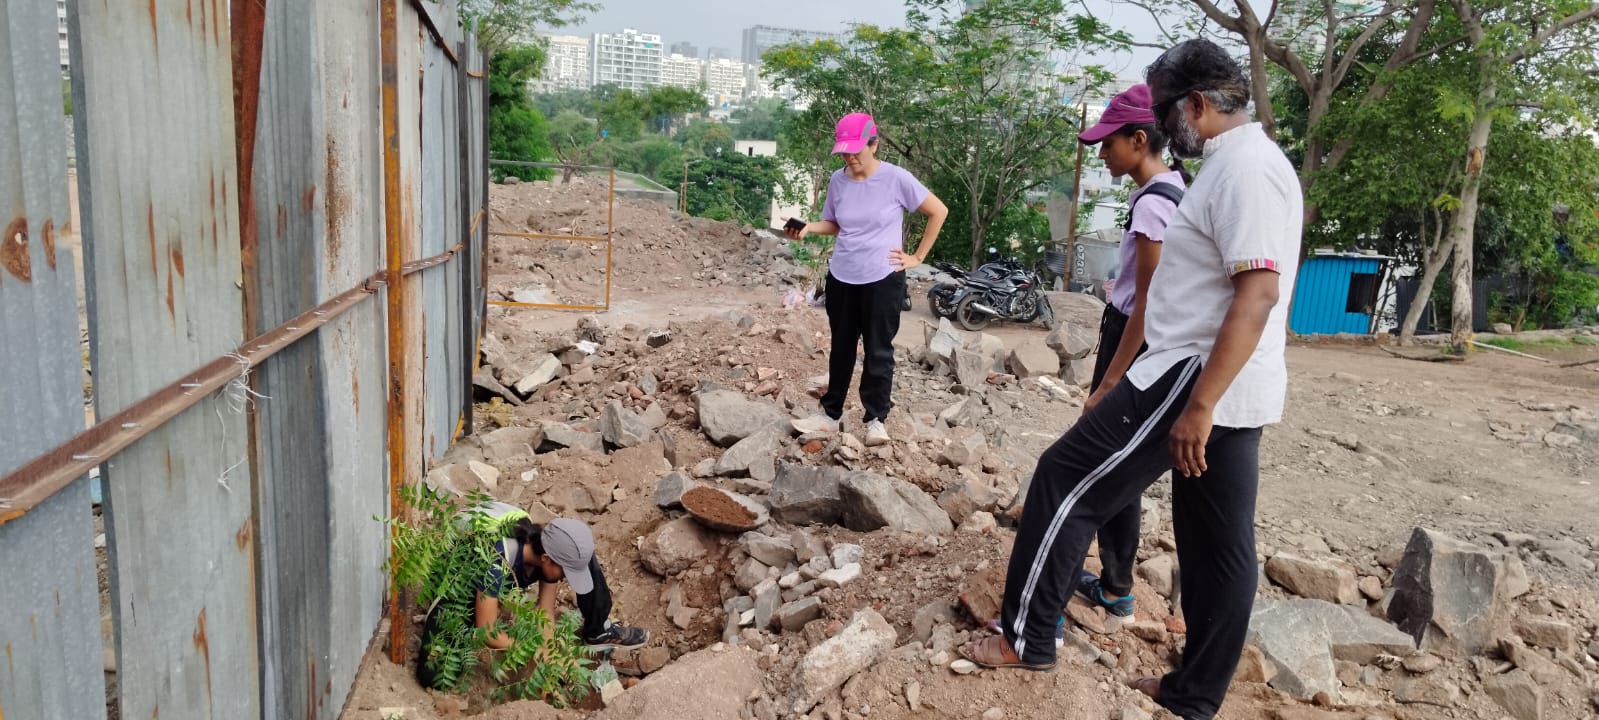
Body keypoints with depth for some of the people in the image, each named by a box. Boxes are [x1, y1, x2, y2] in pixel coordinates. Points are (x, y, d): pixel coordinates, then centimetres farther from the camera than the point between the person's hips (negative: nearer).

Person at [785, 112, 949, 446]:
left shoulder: (896, 179, -13)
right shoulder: (837, 180, -1)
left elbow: (938, 212, -5)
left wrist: (917, 257, -5)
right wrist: (808, 227, -10)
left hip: (883, 279, -4)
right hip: (841, 278, 4)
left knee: (878, 351, 3)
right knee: (841, 347, 15)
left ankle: (876, 419, 16)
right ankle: (830, 414, 26)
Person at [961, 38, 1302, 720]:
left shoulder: (1243, 168, -16)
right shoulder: (1243, 163, 16)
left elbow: (1259, 292, -26)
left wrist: (1198, 404, -29)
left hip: (1198, 378, -10)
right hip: (1231, 387, 10)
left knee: (1064, 482, -3)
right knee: (1219, 542, 13)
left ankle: (1026, 639, 7)